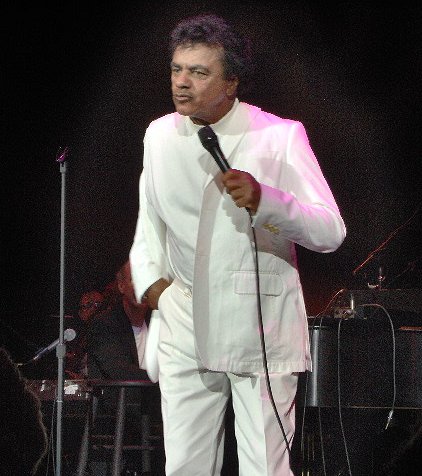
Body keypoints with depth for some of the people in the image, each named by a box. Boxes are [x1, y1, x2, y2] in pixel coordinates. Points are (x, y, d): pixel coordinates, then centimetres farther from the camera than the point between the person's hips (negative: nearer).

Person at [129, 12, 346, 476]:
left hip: (261, 330, -4)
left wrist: (262, 199, -28)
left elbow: (331, 232, -14)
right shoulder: (159, 135, 7)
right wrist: (149, 279, 10)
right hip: (186, 329, 4)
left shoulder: (280, 136, -8)